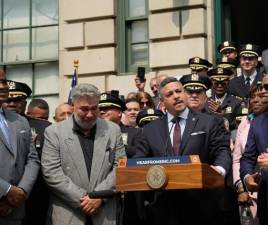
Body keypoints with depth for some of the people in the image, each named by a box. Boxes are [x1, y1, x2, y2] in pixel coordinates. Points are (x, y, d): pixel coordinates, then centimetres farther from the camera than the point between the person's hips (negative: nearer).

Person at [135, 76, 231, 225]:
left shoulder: (209, 123, 4)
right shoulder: (150, 129, 12)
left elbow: (222, 151, -3)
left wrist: (220, 170, -24)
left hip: (199, 203, -2)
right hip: (165, 205, 2)